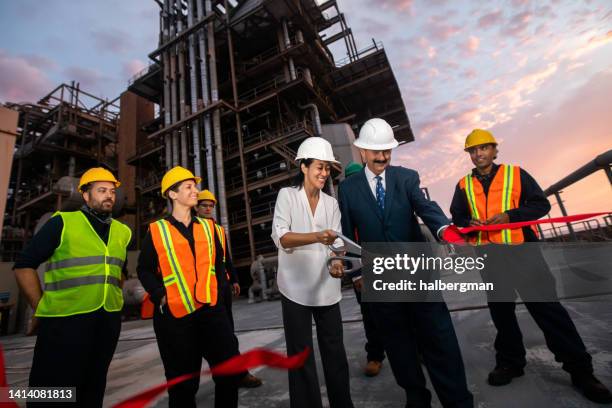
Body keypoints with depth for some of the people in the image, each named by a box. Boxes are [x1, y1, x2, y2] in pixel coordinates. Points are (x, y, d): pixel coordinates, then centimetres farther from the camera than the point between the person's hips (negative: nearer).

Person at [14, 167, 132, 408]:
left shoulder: (122, 231, 9)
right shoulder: (63, 223, -4)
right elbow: (24, 265, -3)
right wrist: (41, 308, -6)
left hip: (108, 320, 4)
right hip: (64, 320, -4)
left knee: (93, 387, 18)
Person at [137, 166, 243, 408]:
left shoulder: (208, 227, 10)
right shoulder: (156, 230, 0)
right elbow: (144, 270, 0)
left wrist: (219, 293, 3)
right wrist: (160, 297, -12)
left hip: (210, 308, 3)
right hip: (175, 314, -2)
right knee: (183, 381, 12)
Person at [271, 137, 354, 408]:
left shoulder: (331, 203, 8)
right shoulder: (287, 195, -4)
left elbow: (335, 242, 2)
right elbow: (281, 237, -16)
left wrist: (337, 262, -19)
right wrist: (317, 237, -31)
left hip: (326, 288, 4)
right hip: (295, 288, -3)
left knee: (335, 352, 13)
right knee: (301, 355, 8)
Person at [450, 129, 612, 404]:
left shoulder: (515, 173, 2)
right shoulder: (464, 185, 7)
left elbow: (541, 204, -1)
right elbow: (457, 216, 10)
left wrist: (510, 215, -17)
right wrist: (469, 223, -12)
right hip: (490, 258, 2)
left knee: (546, 306, 0)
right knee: (501, 311, 12)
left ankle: (579, 369, 17)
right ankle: (510, 361, 27)